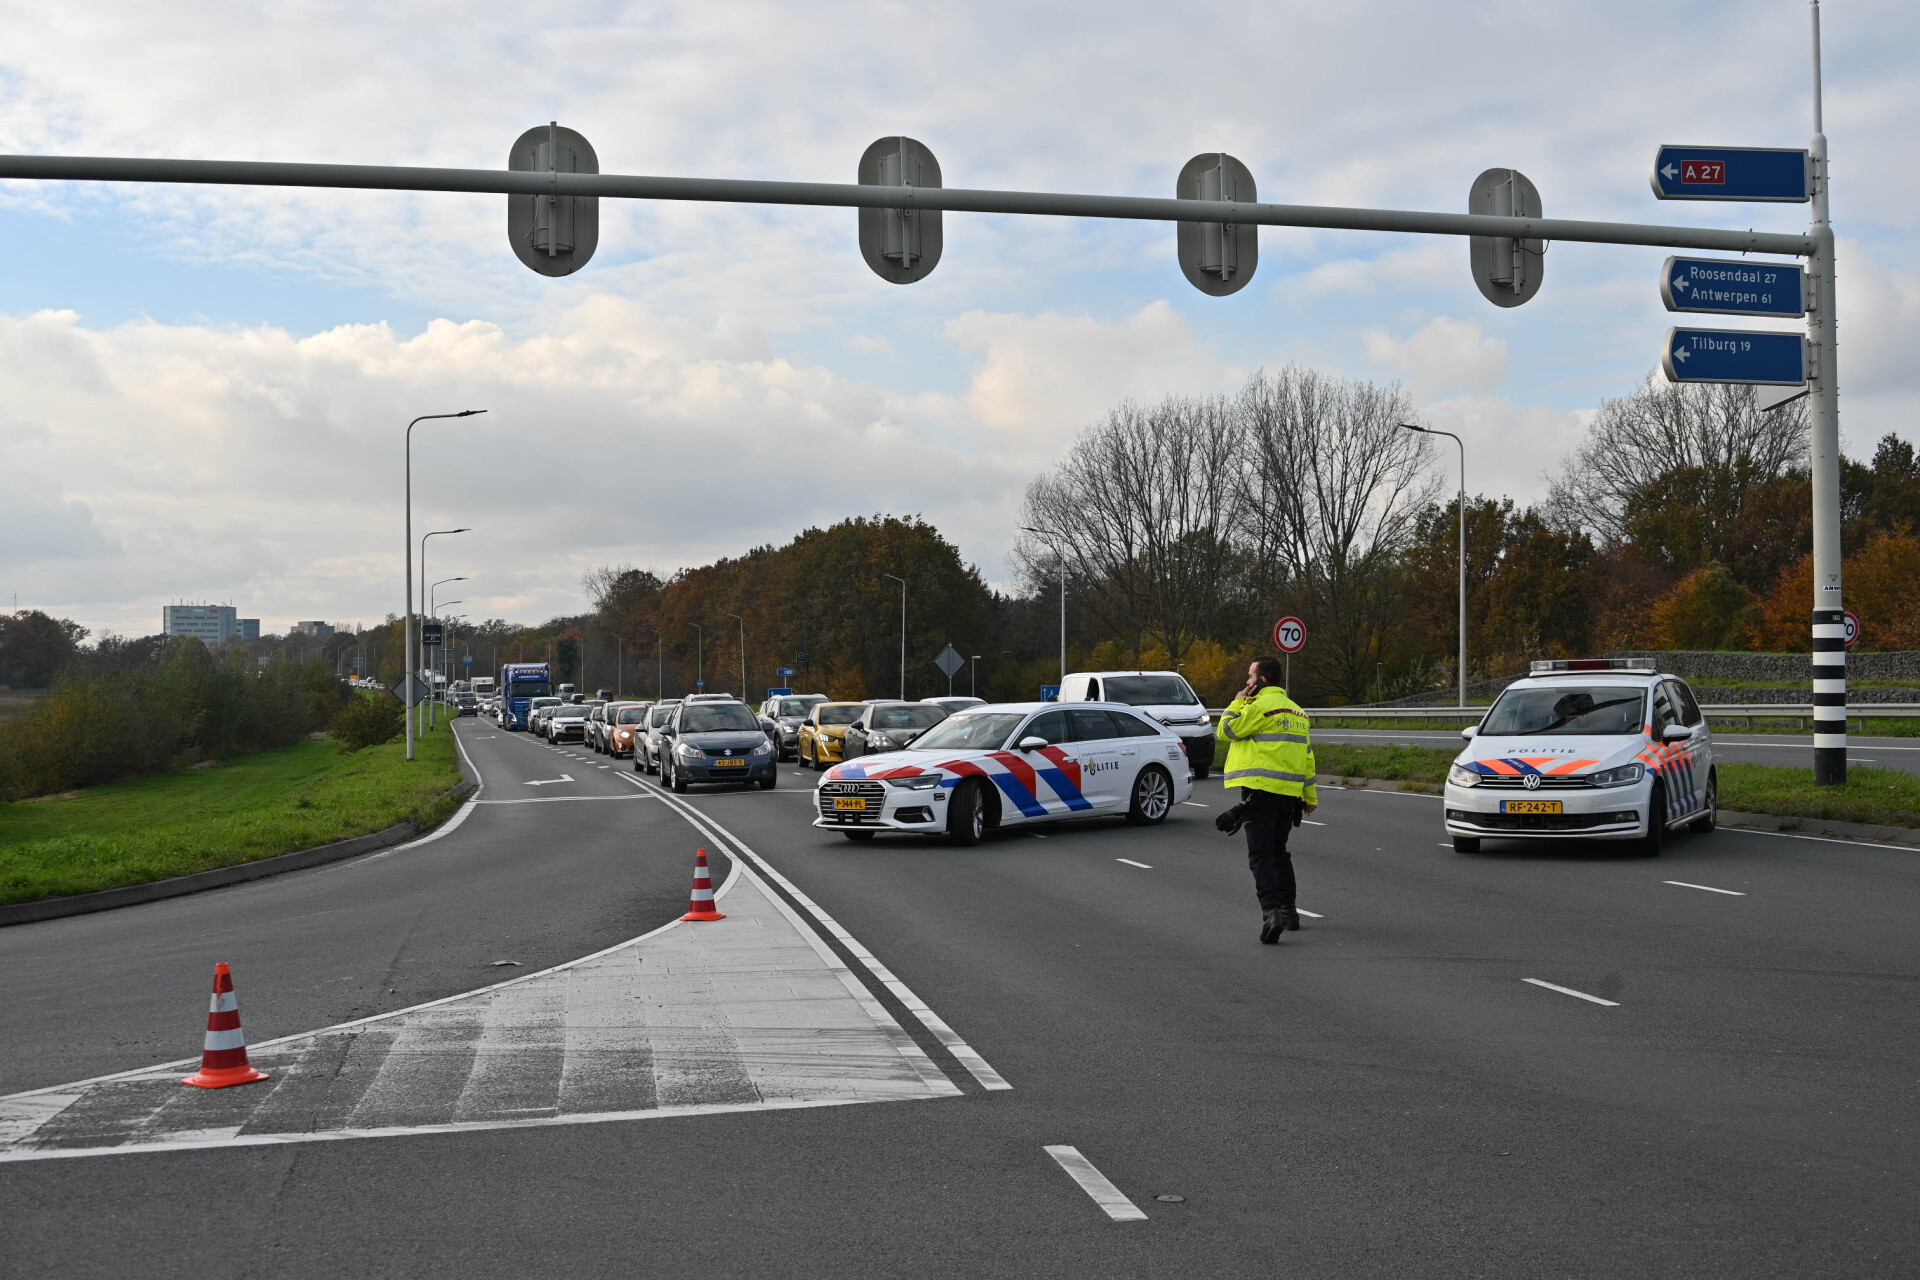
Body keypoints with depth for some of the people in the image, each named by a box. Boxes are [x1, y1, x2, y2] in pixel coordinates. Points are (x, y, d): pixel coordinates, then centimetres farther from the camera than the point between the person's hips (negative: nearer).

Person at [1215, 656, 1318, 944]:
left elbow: (1225, 731, -5)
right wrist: (1310, 796, 24)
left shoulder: (1260, 706, -10)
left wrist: (1238, 701, 5)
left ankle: (1271, 911, -23)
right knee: (1278, 852, 21)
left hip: (1260, 790, -8)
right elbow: (1307, 755, 20)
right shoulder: (1296, 711, 17)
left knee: (1260, 855, -9)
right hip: (1289, 793, 8)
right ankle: (1288, 910, 26)